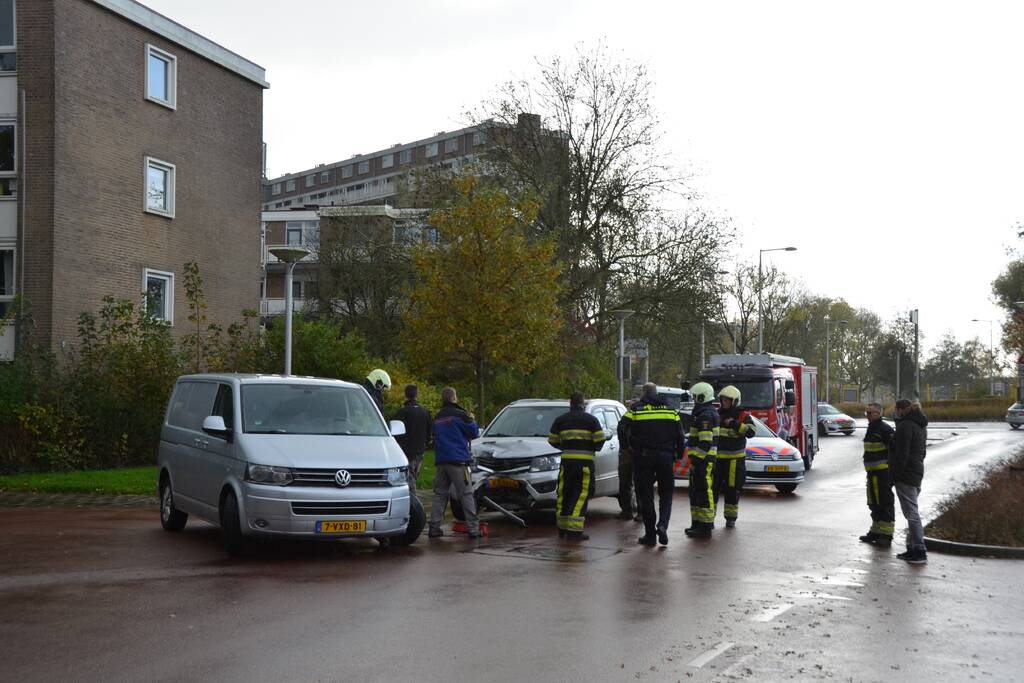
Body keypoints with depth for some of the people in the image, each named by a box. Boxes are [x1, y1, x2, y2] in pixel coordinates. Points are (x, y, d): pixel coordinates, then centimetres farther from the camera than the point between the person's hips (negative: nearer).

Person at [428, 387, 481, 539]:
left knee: (440, 494, 10)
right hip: (458, 461, -6)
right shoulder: (459, 415, -8)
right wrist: (472, 420, 16)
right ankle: (473, 529, -6)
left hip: (441, 461, 6)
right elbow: (474, 432, -3)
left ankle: (434, 527, 4)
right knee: (466, 495, -4)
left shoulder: (437, 418, 13)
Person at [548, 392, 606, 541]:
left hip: (566, 460, 4)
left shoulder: (560, 420, 10)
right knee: (581, 495, -3)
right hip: (585, 461, -4)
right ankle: (574, 530, -10)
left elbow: (552, 440, 9)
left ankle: (562, 529, 18)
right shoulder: (590, 419, 0)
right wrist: (595, 448, 15)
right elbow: (600, 439, -6)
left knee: (564, 494, 13)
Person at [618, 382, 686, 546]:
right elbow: (680, 435, 7)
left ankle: (650, 534, 5)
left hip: (643, 457, -2)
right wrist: (679, 454, 17)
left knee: (645, 495, 6)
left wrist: (626, 446, 3)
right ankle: (662, 525, -9)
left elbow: (622, 428, -11)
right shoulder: (670, 410, 9)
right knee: (666, 493, 13)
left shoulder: (635, 409, 0)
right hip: (666, 456, 2)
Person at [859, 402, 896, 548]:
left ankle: (886, 534, -5)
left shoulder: (885, 429, -14)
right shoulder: (871, 428, 17)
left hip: (883, 473, -10)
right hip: (873, 473, 10)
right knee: (874, 503, 16)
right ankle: (876, 532, 26)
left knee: (885, 503, -7)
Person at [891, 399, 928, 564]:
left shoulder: (905, 426, -15)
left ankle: (920, 552, -10)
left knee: (911, 513, -9)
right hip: (917, 472, 10)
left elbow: (902, 454, -20)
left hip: (905, 475, -10)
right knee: (912, 513, 15)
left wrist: (895, 475, -15)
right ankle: (912, 549, 20)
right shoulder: (920, 426, 15)